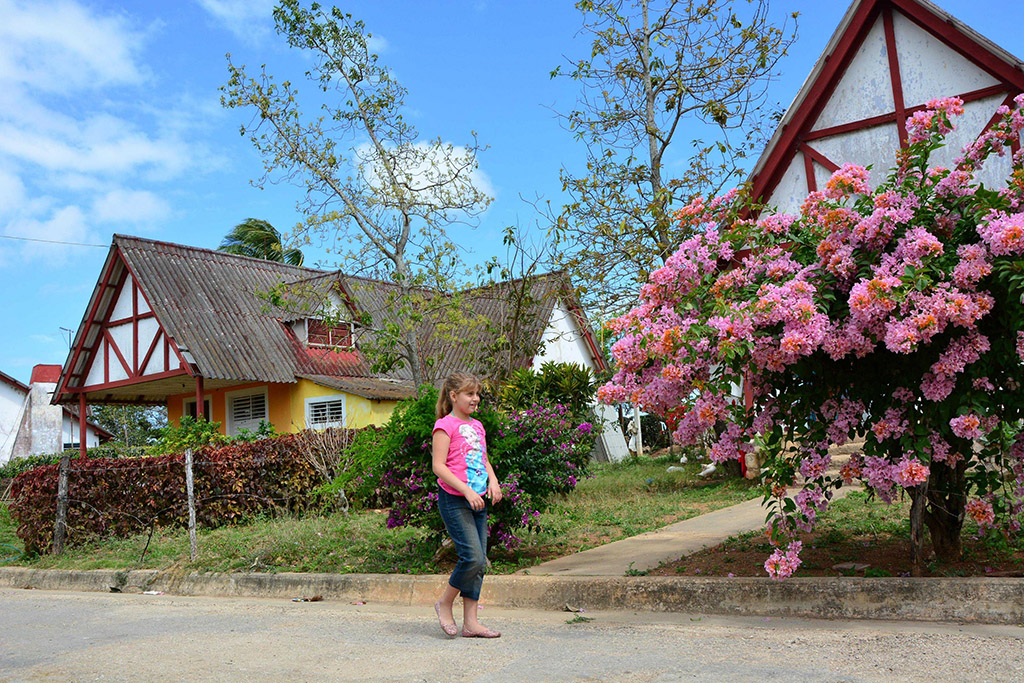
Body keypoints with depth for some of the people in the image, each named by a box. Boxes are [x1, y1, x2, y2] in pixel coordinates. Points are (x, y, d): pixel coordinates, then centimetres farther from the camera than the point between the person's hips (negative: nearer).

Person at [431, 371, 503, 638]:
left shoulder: (477, 426, 16)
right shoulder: (445, 425, -7)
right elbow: (438, 466, -13)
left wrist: (493, 481, 3)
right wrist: (467, 490, -20)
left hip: (477, 501, 7)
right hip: (454, 499, -7)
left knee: (479, 561, 5)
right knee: (473, 557, -14)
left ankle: (470, 622, 12)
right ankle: (445, 603, 9)